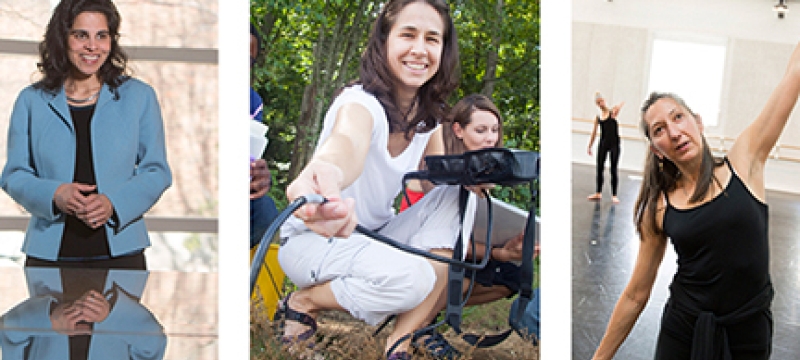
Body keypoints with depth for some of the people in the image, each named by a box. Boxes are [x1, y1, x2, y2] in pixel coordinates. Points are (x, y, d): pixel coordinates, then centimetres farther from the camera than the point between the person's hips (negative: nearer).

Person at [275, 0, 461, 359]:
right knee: (411, 278, -32)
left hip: (374, 234, 7)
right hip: (313, 238, -7)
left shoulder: (429, 115, -2)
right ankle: (303, 302, -3)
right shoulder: (361, 101, -25)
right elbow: (349, 141, -48)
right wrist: (326, 174, -74)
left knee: (454, 194, -14)